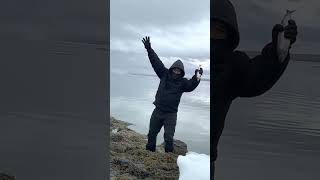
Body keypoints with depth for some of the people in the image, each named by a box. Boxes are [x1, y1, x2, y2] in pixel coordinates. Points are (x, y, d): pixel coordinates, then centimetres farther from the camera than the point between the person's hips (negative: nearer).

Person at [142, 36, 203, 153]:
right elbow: (156, 62, 0)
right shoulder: (164, 74, 0)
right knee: (152, 133, 16)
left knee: (169, 137, -7)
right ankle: (149, 151, 34)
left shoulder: (183, 82, -4)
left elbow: (191, 86, -21)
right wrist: (149, 49, -3)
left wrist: (196, 77, -38)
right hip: (158, 111, 3)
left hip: (171, 114, -3)